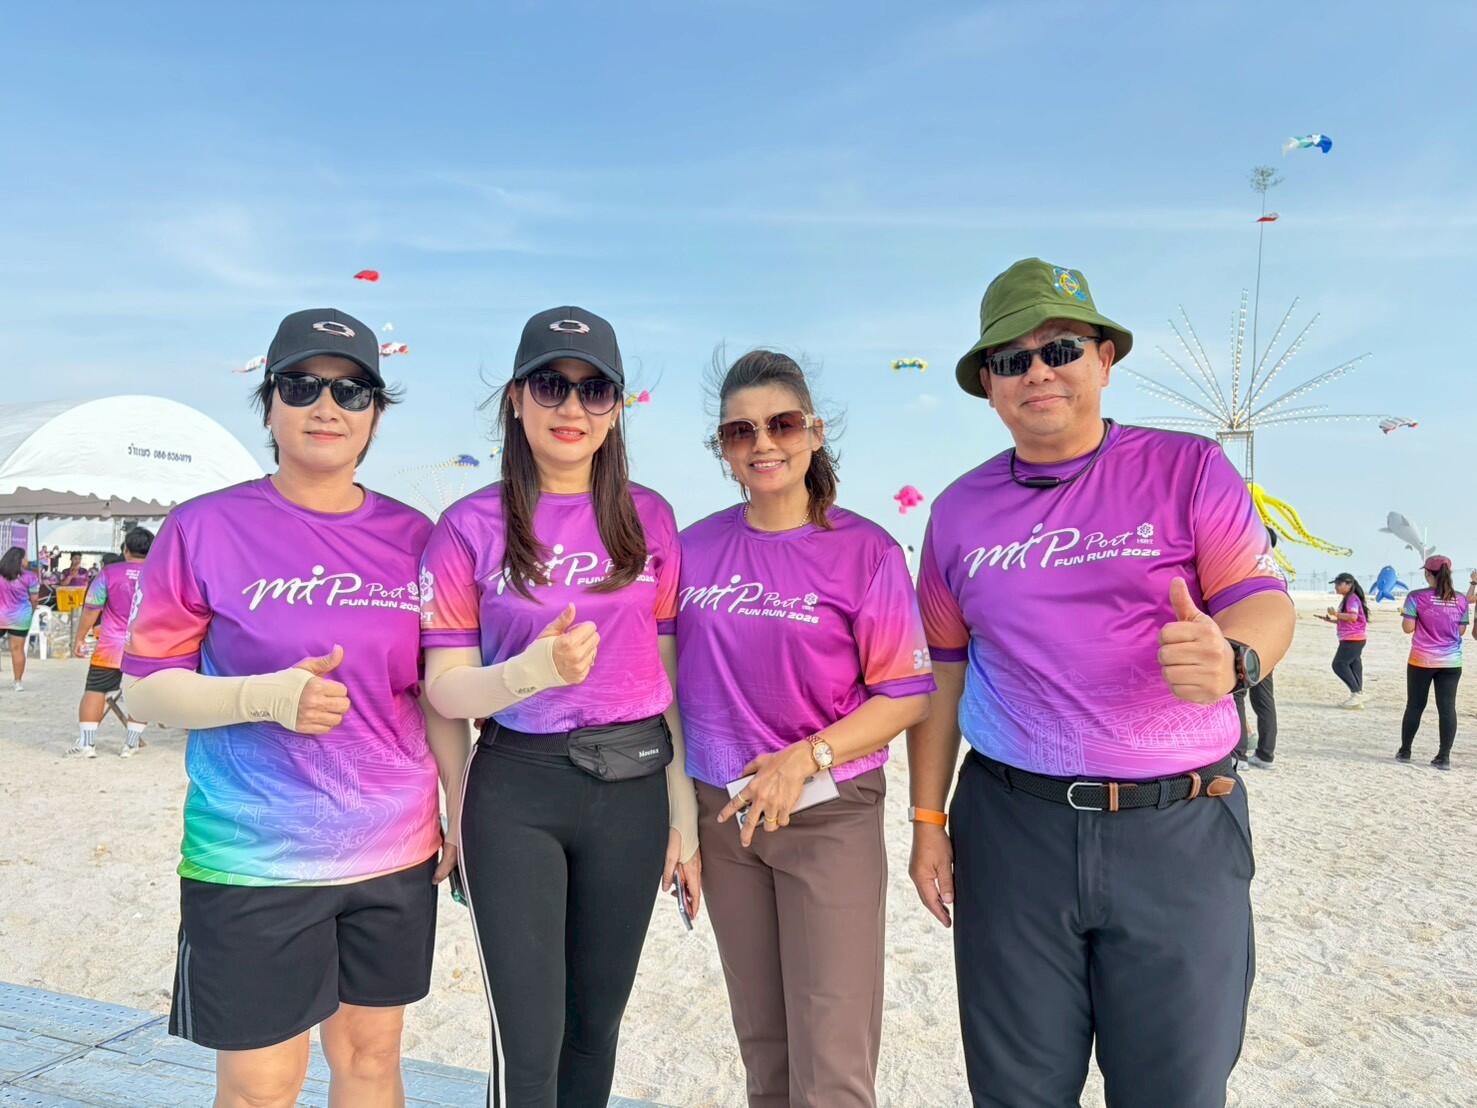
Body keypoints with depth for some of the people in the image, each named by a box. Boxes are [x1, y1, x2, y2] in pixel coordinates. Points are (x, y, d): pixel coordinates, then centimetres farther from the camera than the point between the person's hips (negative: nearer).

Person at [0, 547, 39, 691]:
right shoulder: (28, 577, -8)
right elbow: (33, 599, -3)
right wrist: (31, 614, 13)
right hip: (20, 617, -1)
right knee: (17, 649, 5)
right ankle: (18, 682, 10)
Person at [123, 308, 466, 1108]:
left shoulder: (412, 536, 3)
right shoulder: (205, 529, -7)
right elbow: (144, 688, -5)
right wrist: (269, 696, -22)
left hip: (396, 852, 3)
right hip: (253, 858, -3)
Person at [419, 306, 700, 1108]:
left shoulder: (647, 518, 2)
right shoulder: (471, 527, -4)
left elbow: (670, 671, 5)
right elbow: (445, 690, -6)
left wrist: (684, 818, 5)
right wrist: (533, 669, -27)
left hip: (633, 788, 3)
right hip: (516, 792, -2)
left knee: (595, 1022, 17)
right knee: (527, 1042, 2)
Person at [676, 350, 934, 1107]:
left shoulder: (864, 550, -9)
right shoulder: (696, 548, 1)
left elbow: (907, 695, -8)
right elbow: (677, 678, 9)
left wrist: (807, 758, -19)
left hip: (830, 816, -3)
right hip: (724, 815, 4)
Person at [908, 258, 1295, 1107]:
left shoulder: (1187, 469, -1)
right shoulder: (961, 510, 6)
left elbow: (1265, 599, -9)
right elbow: (942, 670, 10)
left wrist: (1232, 658, -33)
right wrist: (928, 821, 8)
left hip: (1181, 828, -1)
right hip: (1012, 829, 2)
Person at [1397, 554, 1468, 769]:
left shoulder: (1416, 597, -10)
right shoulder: (1461, 600, 1)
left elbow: (1408, 628, -11)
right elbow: (1461, 631, 7)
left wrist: (1404, 614, 7)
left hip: (1421, 660, -2)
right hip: (1451, 662, 2)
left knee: (1415, 706, 9)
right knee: (1447, 707, 3)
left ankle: (1405, 751, 19)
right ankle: (1444, 757, 3)